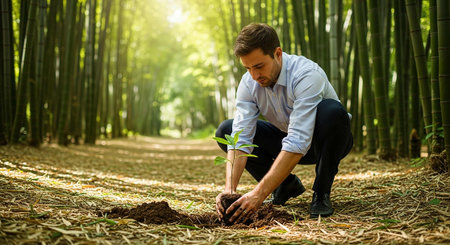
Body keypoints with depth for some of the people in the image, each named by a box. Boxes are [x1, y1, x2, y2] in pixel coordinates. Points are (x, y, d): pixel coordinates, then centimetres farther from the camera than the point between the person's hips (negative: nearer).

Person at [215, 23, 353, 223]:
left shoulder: (307, 75, -33)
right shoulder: (249, 83, -15)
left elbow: (298, 143, -41)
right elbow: (240, 138, -22)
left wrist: (259, 194, -46)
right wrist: (230, 188, -38)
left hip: (325, 141, -5)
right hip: (287, 139, 5)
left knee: (331, 110, -38)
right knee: (226, 131, -13)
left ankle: (321, 194, -18)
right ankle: (286, 185, 0)